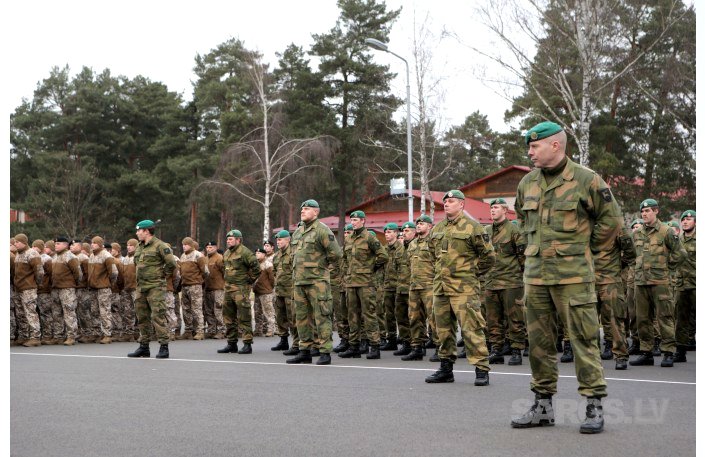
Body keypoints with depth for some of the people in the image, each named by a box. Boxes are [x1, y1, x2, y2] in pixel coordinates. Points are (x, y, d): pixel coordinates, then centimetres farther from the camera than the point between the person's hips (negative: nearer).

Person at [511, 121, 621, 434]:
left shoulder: (585, 180, -6)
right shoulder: (527, 183, 10)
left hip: (573, 274, -6)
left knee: (584, 339, -4)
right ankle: (543, 405, 19)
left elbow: (610, 220, 3)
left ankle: (594, 406, 3)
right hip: (535, 273, 6)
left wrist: (586, 249, 7)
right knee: (539, 340, 9)